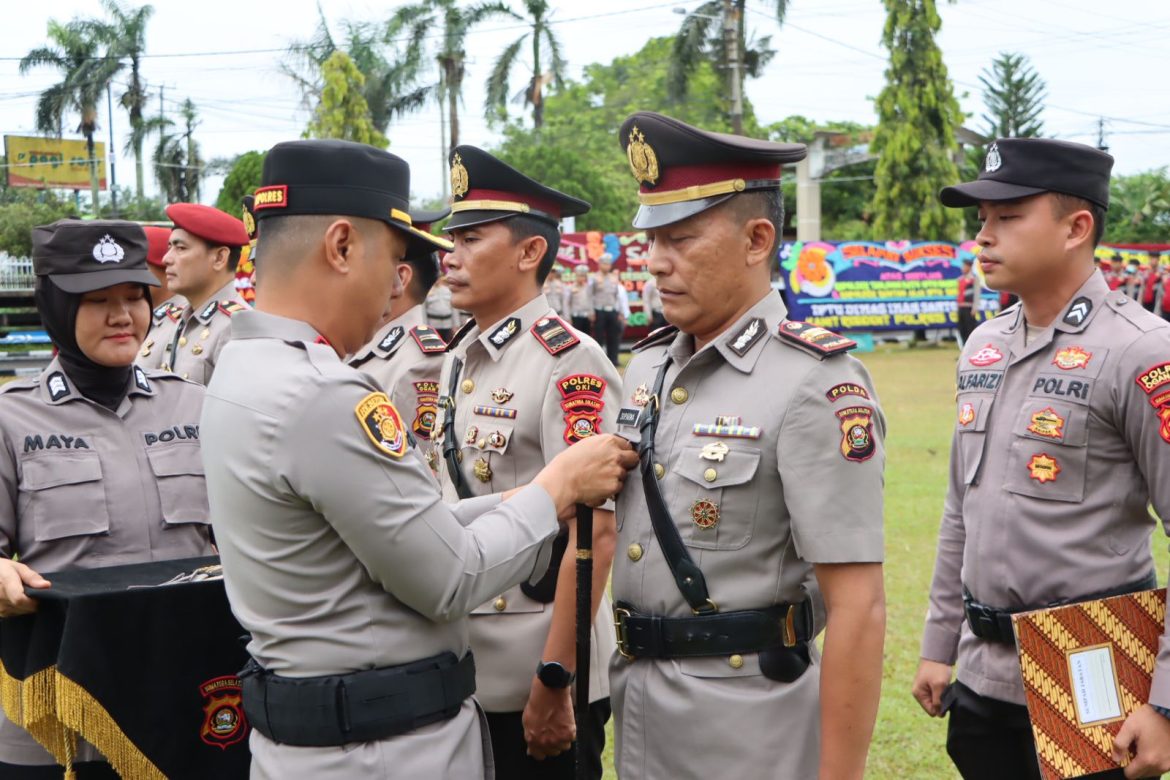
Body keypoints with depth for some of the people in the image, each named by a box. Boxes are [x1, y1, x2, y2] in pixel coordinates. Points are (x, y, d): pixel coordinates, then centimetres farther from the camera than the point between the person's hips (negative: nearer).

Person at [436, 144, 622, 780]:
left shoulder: (569, 364, -16)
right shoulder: (456, 362, 8)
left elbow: (593, 534, -21)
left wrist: (555, 684, -22)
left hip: (536, 682, -7)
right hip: (460, 674, 8)